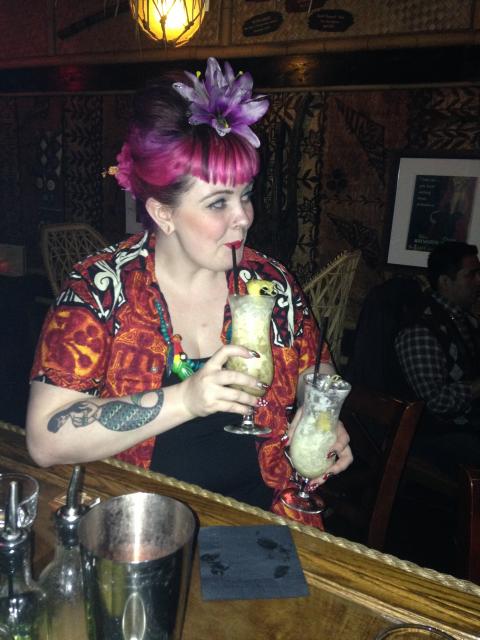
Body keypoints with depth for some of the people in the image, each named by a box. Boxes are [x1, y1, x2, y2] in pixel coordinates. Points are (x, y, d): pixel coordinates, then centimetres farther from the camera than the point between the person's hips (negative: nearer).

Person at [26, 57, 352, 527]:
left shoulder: (269, 280, -2)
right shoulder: (100, 288, -10)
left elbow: (313, 367, 15)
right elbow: (46, 440, -17)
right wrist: (184, 399, -26)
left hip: (260, 512, 2)